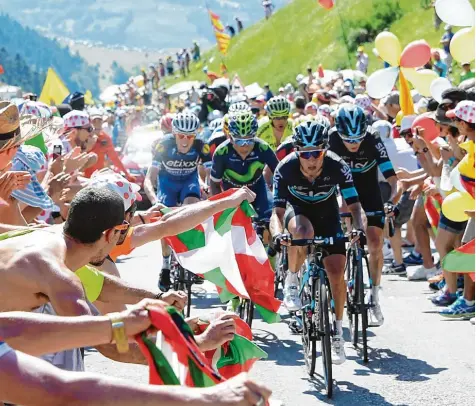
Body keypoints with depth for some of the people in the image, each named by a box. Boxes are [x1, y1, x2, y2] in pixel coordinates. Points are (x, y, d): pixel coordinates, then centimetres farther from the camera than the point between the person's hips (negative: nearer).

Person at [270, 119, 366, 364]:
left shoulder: (337, 167, -29)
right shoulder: (286, 168, -30)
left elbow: (354, 205, -26)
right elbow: (277, 211, -30)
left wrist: (359, 228, -46)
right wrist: (277, 234, -51)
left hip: (327, 213, 1)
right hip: (297, 210, -1)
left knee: (336, 271, -12)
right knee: (303, 232, -39)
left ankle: (337, 333, 5)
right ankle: (291, 281, -13)